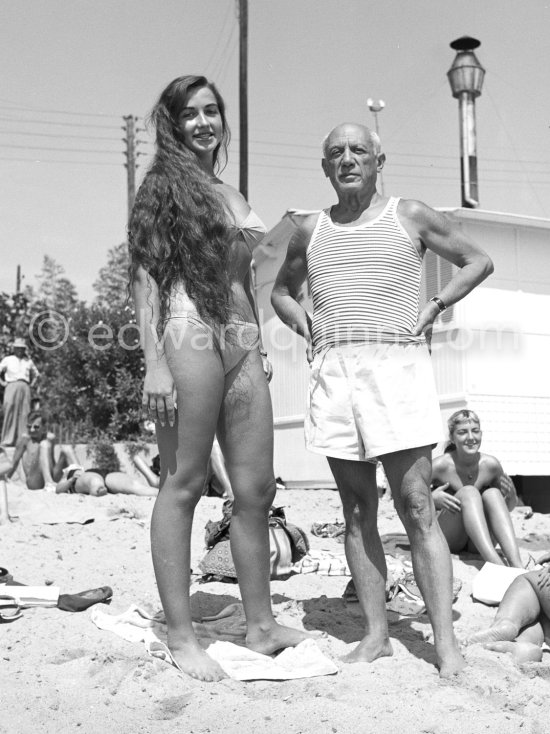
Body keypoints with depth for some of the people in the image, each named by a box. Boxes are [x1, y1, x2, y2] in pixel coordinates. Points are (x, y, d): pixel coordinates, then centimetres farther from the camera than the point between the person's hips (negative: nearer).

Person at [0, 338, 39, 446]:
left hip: (25, 388, 3)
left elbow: (36, 374, 30)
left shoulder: (28, 361, 18)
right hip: (11, 387, -3)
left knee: (24, 413, -5)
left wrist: (32, 384, 15)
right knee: (10, 412, -11)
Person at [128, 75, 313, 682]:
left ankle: (261, 626, 17)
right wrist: (155, 361, -15)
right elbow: (146, 276, -6)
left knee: (256, 488, 6)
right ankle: (179, 636, 6)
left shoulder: (231, 195, 22)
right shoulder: (163, 186, 2)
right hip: (190, 336, -7)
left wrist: (260, 349, 19)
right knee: (183, 484, -3)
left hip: (242, 344, 7)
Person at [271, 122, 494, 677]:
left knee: (416, 509, -7)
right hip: (332, 371, 3)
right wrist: (301, 320, 9)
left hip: (397, 365, -3)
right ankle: (376, 634, 11)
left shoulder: (411, 216, 8)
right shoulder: (310, 231, 16)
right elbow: (281, 289, 29)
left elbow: (478, 261, 15)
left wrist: (434, 306, 2)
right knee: (357, 510, 4)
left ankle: (445, 640, -4)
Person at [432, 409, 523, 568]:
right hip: (444, 539, -3)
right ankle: (496, 565, -48)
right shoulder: (441, 466, -14)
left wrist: (511, 493, -13)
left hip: (477, 542, 3)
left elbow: (510, 506, 11)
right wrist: (431, 498, -30)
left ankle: (517, 565, -40)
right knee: (468, 492, -28)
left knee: (492, 494, -23)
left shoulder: (491, 465, -5)